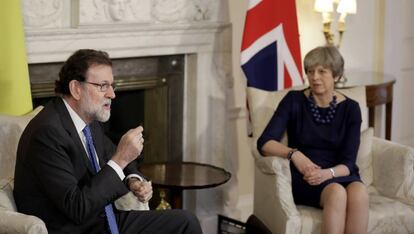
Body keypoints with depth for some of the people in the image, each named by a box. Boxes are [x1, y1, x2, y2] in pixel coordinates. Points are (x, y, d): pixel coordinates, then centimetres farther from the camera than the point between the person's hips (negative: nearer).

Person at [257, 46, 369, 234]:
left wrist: (328, 173, -27)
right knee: (337, 193, -36)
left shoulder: (350, 108, 1)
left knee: (359, 192, -35)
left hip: (339, 175, 2)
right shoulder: (293, 101, -2)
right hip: (304, 178, -2)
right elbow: (264, 143, -11)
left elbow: (348, 162, -5)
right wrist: (294, 154, -30)